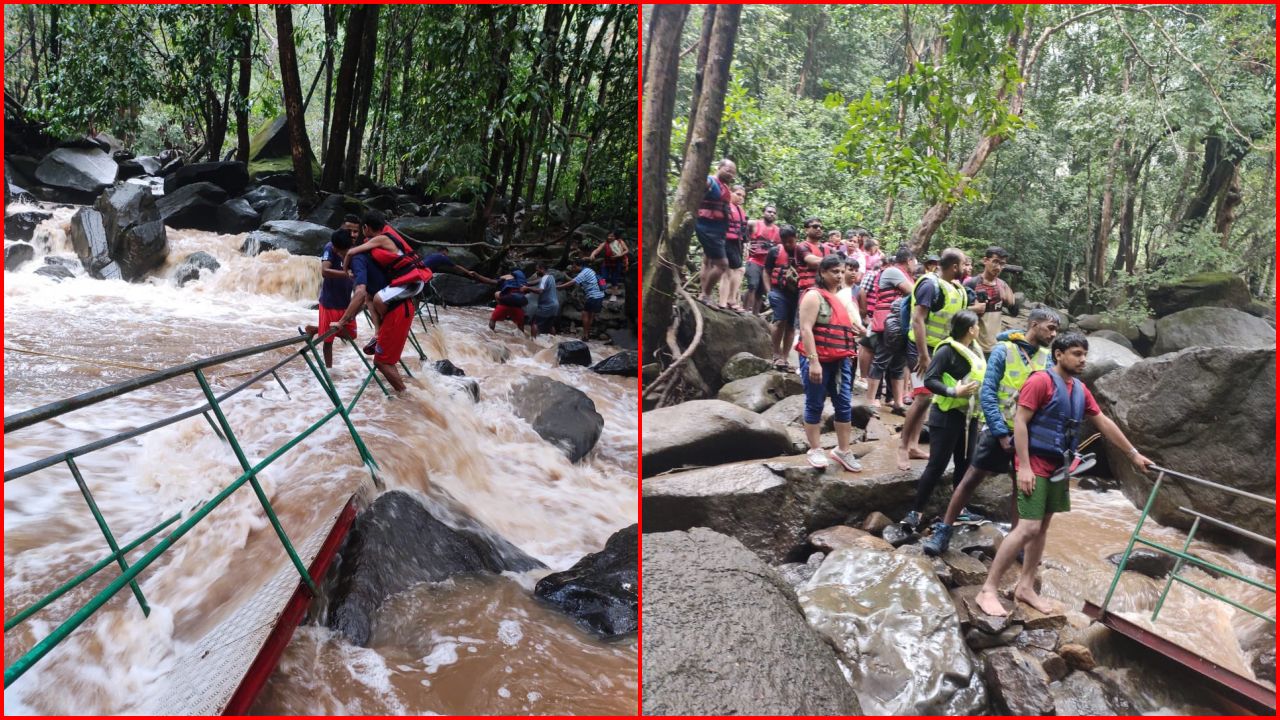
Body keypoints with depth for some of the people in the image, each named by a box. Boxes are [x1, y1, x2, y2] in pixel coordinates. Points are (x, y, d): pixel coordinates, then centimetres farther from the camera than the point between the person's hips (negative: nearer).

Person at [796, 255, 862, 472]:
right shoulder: (814, 295, -8)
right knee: (815, 405, 2)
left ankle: (842, 450, 15)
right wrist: (813, 361, -23)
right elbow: (806, 329, -17)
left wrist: (848, 356, 20)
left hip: (840, 361, 8)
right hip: (817, 360, -8)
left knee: (844, 405, 6)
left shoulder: (839, 298, 17)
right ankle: (815, 450, 10)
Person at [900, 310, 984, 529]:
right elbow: (929, 380, -19)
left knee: (965, 465, 13)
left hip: (970, 416, 8)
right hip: (947, 415, -7)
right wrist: (954, 392, -28)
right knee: (937, 465, -6)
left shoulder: (975, 350, 8)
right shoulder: (947, 350, -15)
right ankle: (917, 511, 1)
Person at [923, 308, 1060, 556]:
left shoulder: (1045, 357, 3)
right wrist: (1001, 432, -16)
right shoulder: (1003, 350, -9)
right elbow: (987, 393, -12)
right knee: (971, 479, 1)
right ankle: (943, 532, 8)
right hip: (1000, 430, -4)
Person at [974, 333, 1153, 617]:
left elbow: (1104, 423, 20)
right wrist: (1024, 466, -22)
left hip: (1058, 465, 8)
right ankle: (988, 590, -7)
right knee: (1028, 528, -13)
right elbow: (1020, 422, -17)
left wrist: (1133, 453, 22)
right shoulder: (1041, 381, -13)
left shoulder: (1080, 389, 11)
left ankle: (1025, 587, 22)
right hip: (1035, 463, -8)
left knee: (1042, 526, 12)